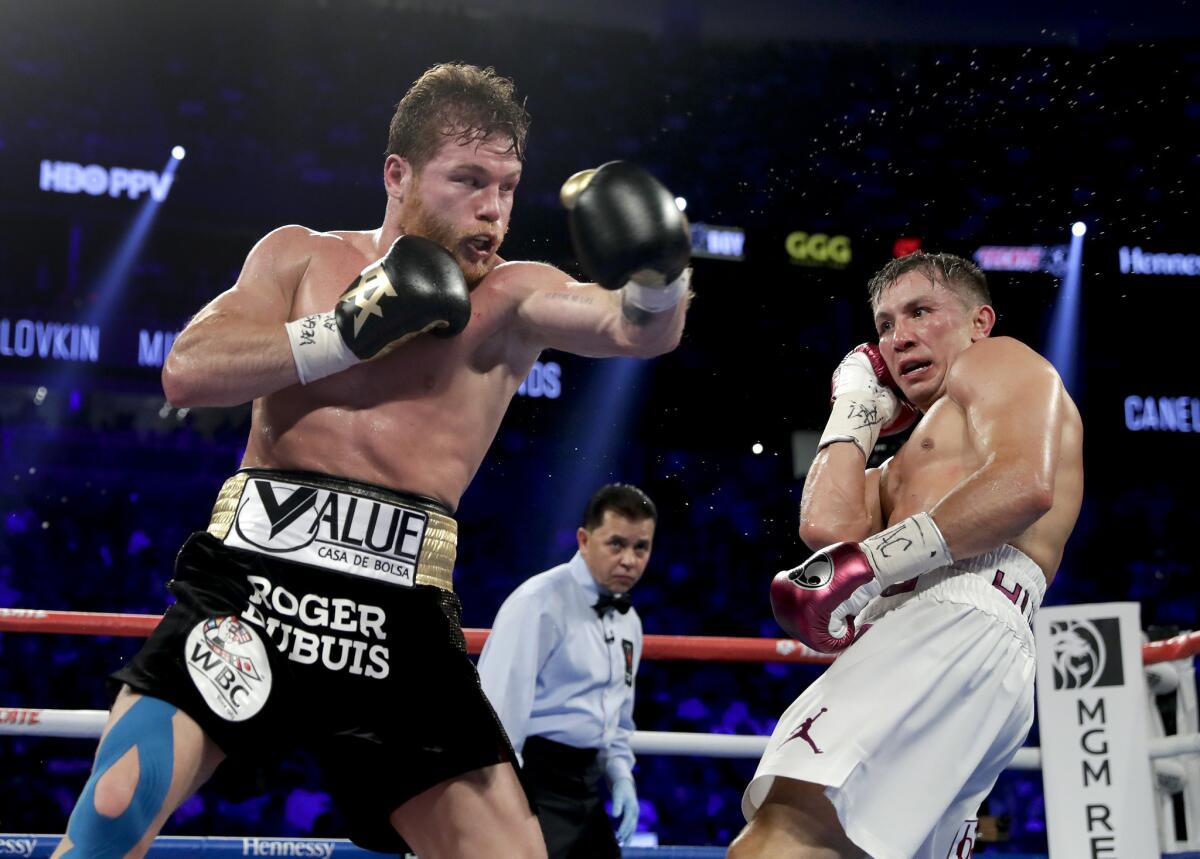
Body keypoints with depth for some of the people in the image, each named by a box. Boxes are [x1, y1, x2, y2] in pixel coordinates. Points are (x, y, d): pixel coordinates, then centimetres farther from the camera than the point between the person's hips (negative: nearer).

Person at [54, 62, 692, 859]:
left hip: (401, 614, 1)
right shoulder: (302, 256, 11)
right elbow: (187, 371, -1)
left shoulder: (513, 296, 8)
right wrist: (344, 335, -9)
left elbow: (636, 331, -9)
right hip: (252, 579, 0)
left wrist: (660, 282, -32)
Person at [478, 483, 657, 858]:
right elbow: (499, 705, -20)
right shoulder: (539, 602, -15)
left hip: (584, 783, 9)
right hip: (533, 778, -9)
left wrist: (621, 775, 10)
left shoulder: (629, 622, 13)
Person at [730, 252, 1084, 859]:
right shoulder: (903, 469, 38)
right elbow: (827, 525, 14)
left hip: (955, 626, -9)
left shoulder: (999, 361, 16)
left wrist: (869, 563, -12)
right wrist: (858, 405, 31)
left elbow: (1025, 485, -7)